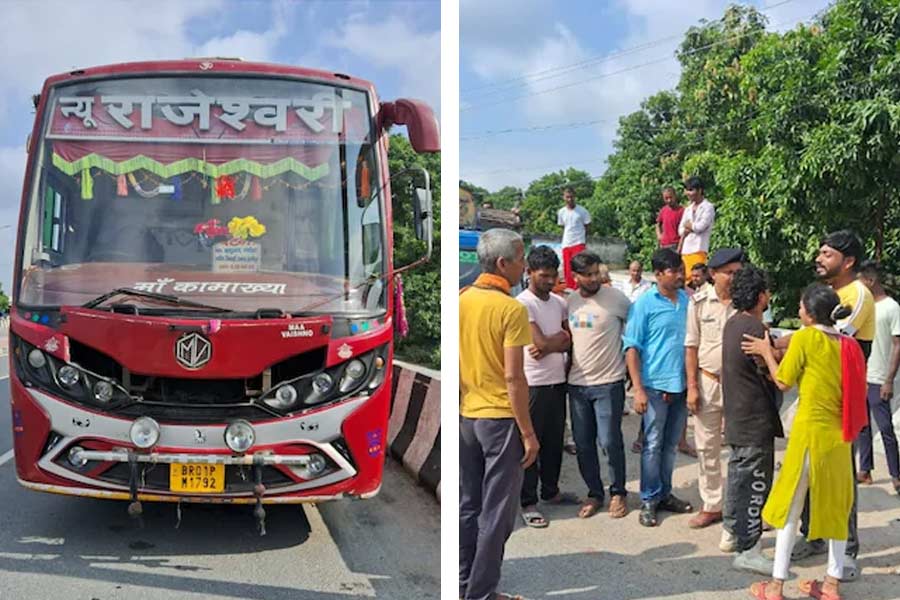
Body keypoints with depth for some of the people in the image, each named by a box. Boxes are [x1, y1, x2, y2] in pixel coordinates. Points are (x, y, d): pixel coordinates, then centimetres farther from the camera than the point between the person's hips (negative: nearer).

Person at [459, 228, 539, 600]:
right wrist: (528, 433, -12)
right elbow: (513, 377, -18)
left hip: (465, 416, 7)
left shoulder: (461, 301, 3)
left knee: (467, 506, 16)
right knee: (496, 512, 4)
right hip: (500, 418, -6)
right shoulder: (511, 309, -16)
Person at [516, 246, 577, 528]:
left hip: (558, 380, 7)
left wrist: (548, 347, -11)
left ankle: (550, 491, 31)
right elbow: (541, 342, -19)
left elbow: (568, 342, 8)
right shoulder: (523, 303, -13)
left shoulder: (559, 302, 10)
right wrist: (560, 337, -1)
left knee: (554, 440, 16)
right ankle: (528, 502, 8)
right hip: (533, 384, -7)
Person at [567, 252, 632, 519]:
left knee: (610, 441, -1)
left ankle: (618, 493, 18)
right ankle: (594, 493, 24)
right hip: (577, 383, 5)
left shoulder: (616, 298, -9)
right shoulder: (568, 302, 5)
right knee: (583, 444, 9)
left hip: (608, 383, -4)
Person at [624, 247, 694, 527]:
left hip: (682, 385, 4)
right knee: (653, 445, 2)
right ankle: (649, 500, 11)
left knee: (671, 444, 14)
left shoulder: (688, 300, 5)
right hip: (655, 385, -4)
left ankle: (665, 493, 25)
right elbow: (632, 347, -8)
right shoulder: (645, 303, -8)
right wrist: (638, 389, -14)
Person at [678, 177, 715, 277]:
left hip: (699, 249, -6)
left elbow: (700, 226, -13)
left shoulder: (708, 207, -3)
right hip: (686, 250, 7)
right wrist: (692, 228, -6)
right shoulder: (688, 209, 18)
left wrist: (688, 225, 5)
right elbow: (680, 230, 13)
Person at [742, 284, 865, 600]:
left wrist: (766, 352, 8)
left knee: (790, 505, 3)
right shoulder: (847, 345, 5)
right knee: (836, 505, 14)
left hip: (810, 430, -6)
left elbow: (783, 382, -6)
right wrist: (779, 353, 15)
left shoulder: (804, 338, -12)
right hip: (840, 434, 6)